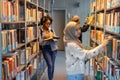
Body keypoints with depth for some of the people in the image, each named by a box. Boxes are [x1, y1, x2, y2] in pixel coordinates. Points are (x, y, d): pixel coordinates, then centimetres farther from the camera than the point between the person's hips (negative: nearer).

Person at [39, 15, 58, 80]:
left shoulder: (51, 30, 5)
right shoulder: (40, 30, -6)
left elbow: (56, 40, 6)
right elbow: (40, 42, -8)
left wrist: (53, 39, -15)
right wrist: (46, 38, -23)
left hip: (53, 48, 4)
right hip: (46, 49, -4)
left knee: (52, 65, 7)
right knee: (50, 65, -12)